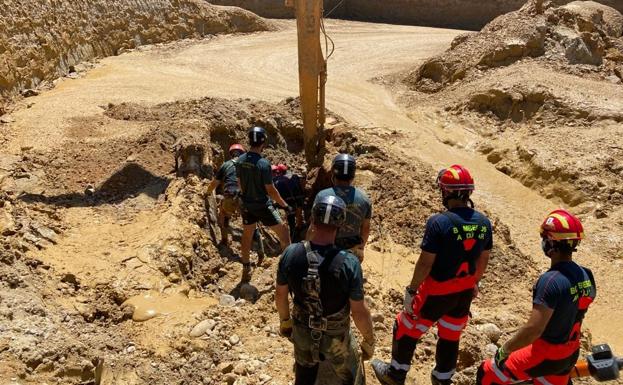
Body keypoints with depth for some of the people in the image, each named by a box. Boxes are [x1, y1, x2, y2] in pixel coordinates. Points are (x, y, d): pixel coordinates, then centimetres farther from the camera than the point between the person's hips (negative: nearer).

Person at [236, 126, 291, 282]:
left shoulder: (240, 160, -4)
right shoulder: (263, 163, -23)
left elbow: (240, 183, 8)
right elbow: (270, 190, -18)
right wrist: (285, 205, -7)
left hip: (247, 205, 6)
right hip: (263, 206, -6)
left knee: (247, 236, 18)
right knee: (283, 231, 11)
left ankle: (246, 269, 28)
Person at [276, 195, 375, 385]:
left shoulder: (290, 254, -22)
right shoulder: (349, 263, -32)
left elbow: (280, 295, -6)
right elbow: (359, 312, -22)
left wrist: (284, 320, 14)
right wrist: (369, 341, -4)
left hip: (302, 331, 3)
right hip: (336, 336, -2)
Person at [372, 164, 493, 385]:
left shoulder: (439, 222, -24)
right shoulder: (484, 223, -6)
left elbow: (425, 263, -21)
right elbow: (483, 260, 6)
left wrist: (411, 290, -9)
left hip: (436, 292, -5)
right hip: (465, 292, 5)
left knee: (407, 328, 16)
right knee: (451, 337, 23)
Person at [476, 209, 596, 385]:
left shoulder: (550, 280, -29)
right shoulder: (587, 276, -4)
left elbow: (533, 329, -29)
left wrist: (505, 349, -16)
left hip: (545, 354, -7)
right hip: (571, 354, 8)